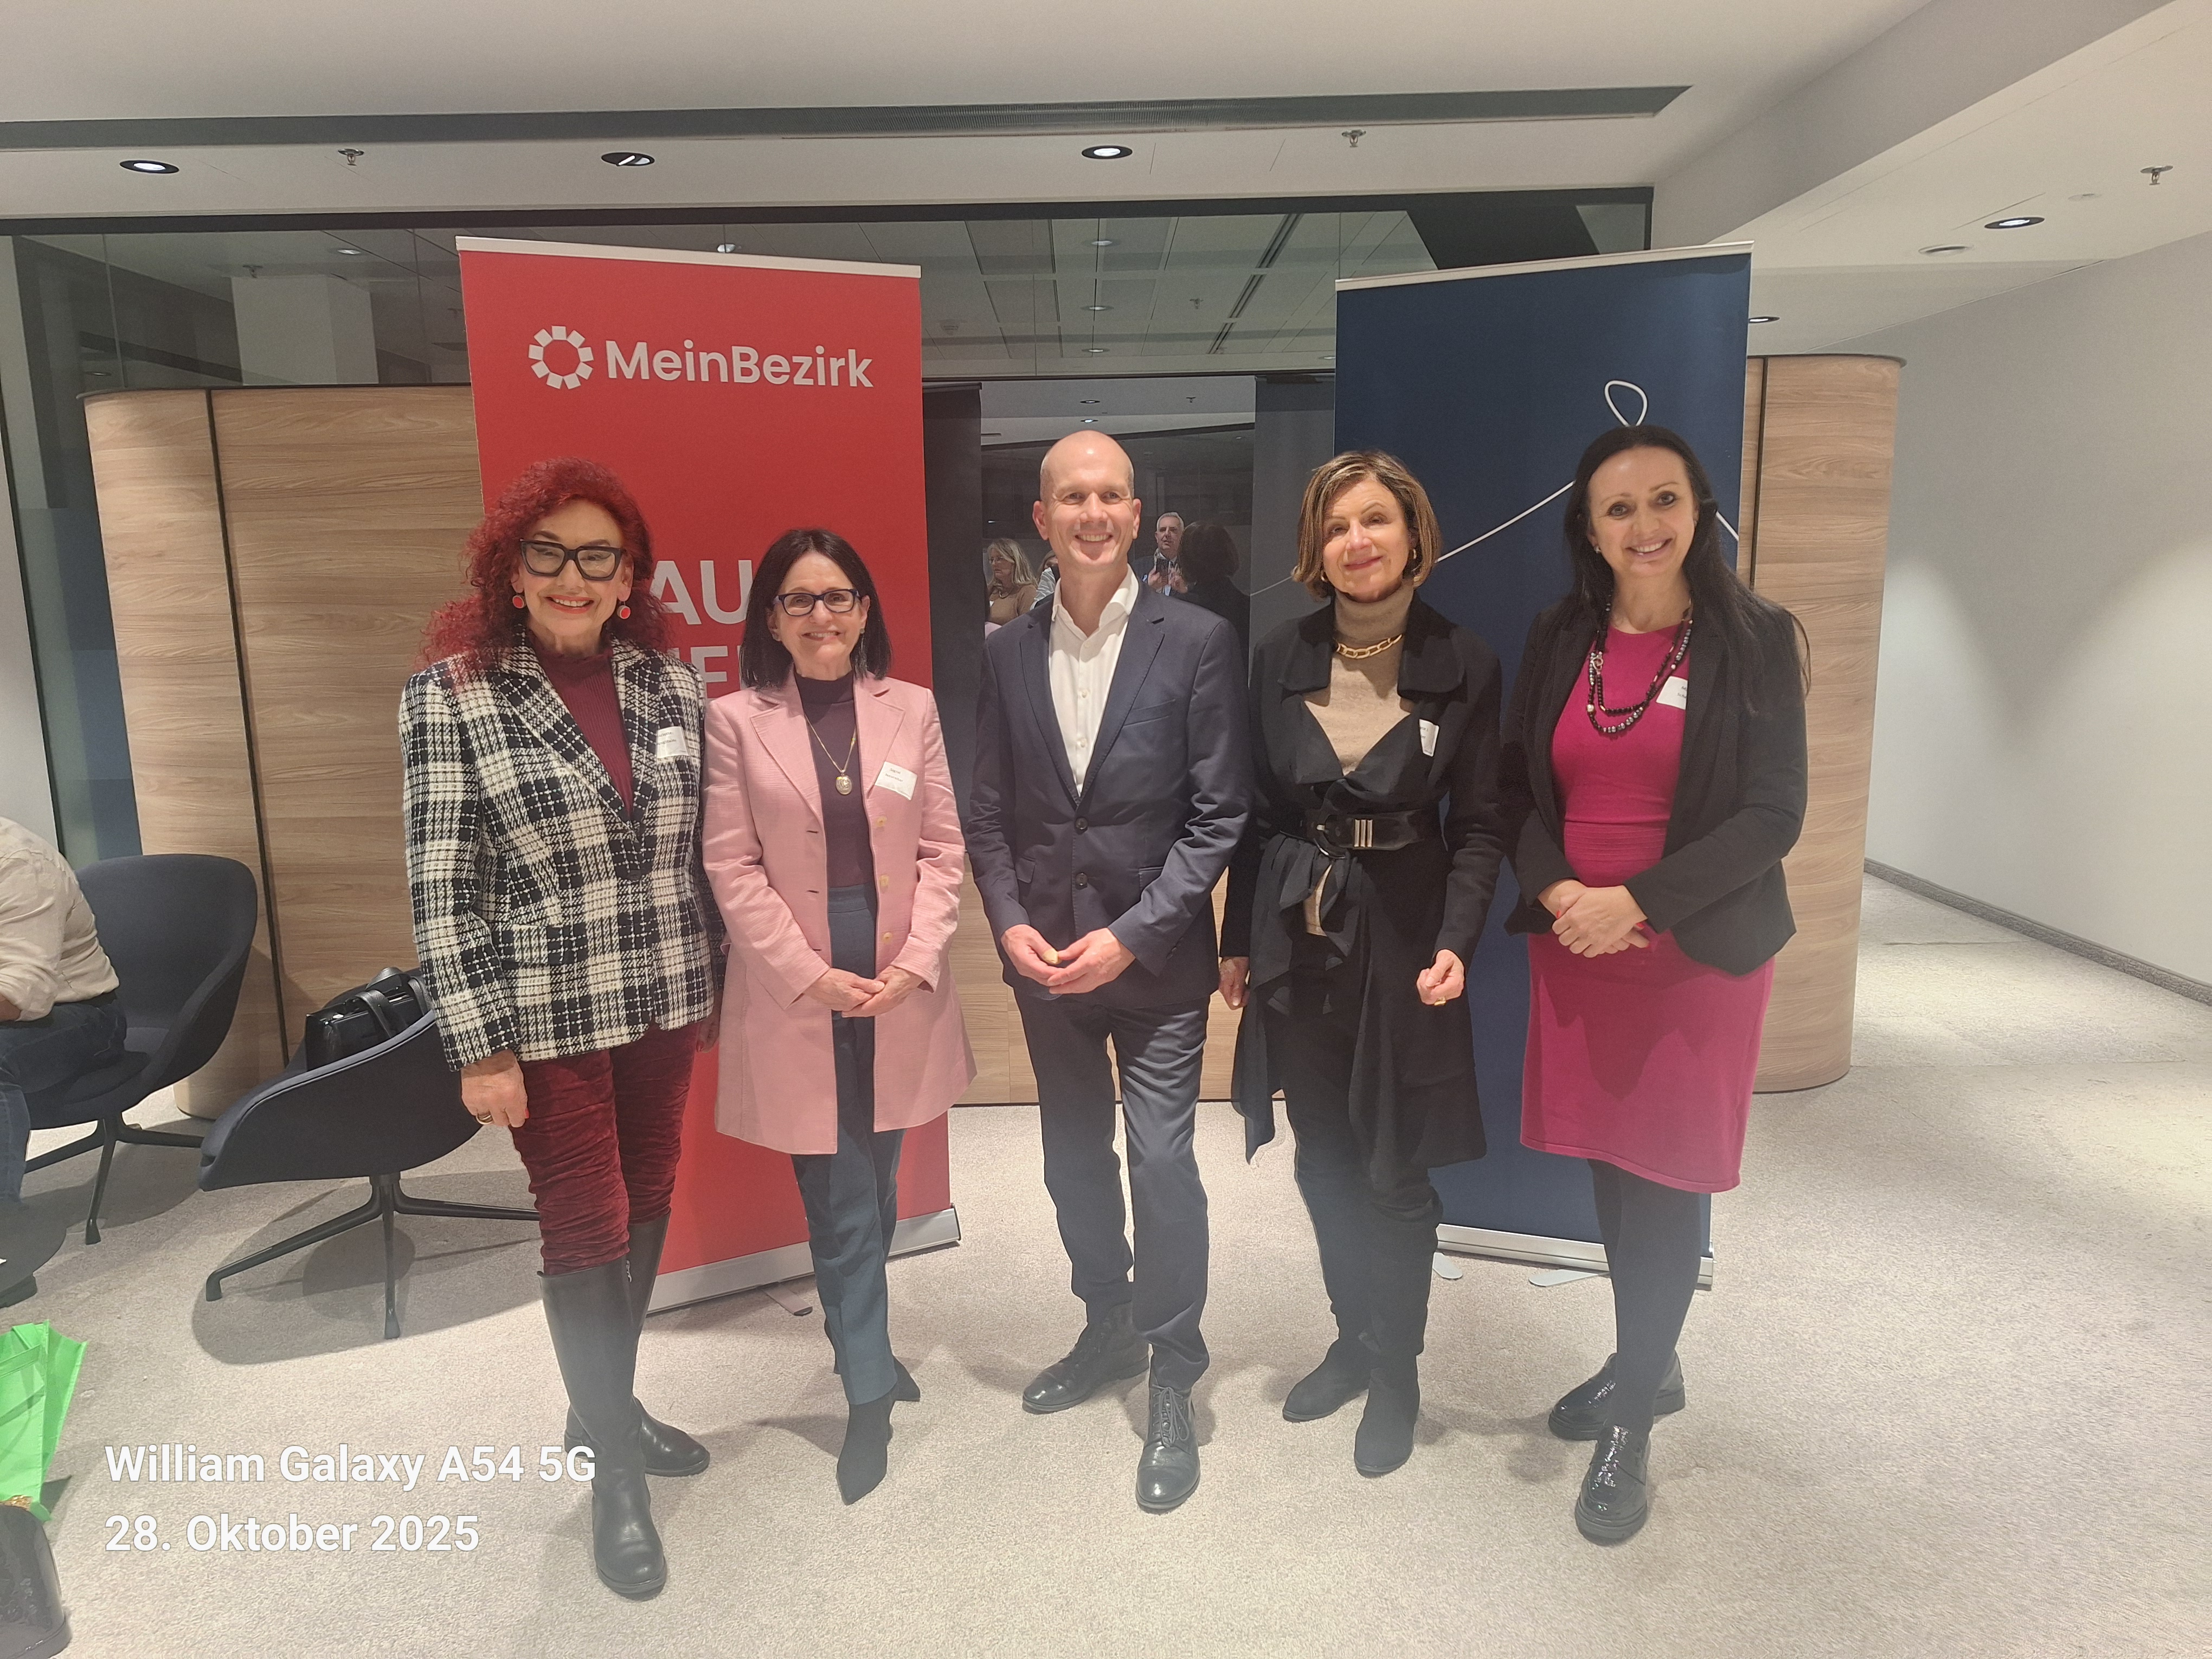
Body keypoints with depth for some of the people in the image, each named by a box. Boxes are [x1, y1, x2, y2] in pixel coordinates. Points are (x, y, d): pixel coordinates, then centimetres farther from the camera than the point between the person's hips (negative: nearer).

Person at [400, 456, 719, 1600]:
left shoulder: (671, 682, 1)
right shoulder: (450, 695, -9)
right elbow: (441, 890, -10)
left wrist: (720, 983, 11)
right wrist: (481, 1050, -12)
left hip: (663, 1004, 4)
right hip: (547, 1020, -4)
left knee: (645, 1212, 16)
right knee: (587, 1231, 6)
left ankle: (605, 1405, 41)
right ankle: (615, 1473, 26)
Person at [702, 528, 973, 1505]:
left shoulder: (911, 709, 3)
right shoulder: (735, 720, -3)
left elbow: (942, 850, 2)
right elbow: (733, 867, -5)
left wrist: (916, 961, -9)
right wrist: (812, 975, -12)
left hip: (902, 979, 3)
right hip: (794, 988, -2)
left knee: (876, 1182, 17)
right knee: (840, 1197, 3)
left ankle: (854, 1333, 40)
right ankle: (869, 1392, 17)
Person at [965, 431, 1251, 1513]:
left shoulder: (1197, 642, -8)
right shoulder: (1008, 652, 4)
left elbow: (1219, 813, -9)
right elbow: (989, 809, 6)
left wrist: (1132, 934, -15)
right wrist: (1010, 923, -8)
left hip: (1154, 955, -4)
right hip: (1044, 953, 4)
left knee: (1160, 1162, -1)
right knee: (1074, 1160, 17)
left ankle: (1172, 1380, 20)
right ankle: (1109, 1328, 40)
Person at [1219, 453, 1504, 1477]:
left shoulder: (1463, 668, -4)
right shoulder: (1281, 660, 3)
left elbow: (1480, 827, -3)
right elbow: (1256, 813, 7)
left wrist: (1456, 944, -16)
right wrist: (1237, 941, 6)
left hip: (1402, 942, -3)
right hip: (1294, 939, 3)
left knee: (1395, 1172, 6)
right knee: (1323, 1161, 14)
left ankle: (1396, 1374, 26)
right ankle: (1353, 1340, 35)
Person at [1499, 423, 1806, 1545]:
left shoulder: (1754, 640, -6)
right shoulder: (1558, 641, 5)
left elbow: (1772, 816, -10)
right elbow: (1519, 789, 6)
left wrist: (1634, 901, -18)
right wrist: (1557, 892, -12)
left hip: (1698, 950, -3)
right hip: (1573, 946, 4)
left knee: (1665, 1177, 4)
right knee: (1609, 1166, 13)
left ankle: (1631, 1426, 20)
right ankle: (1645, 1364, 36)